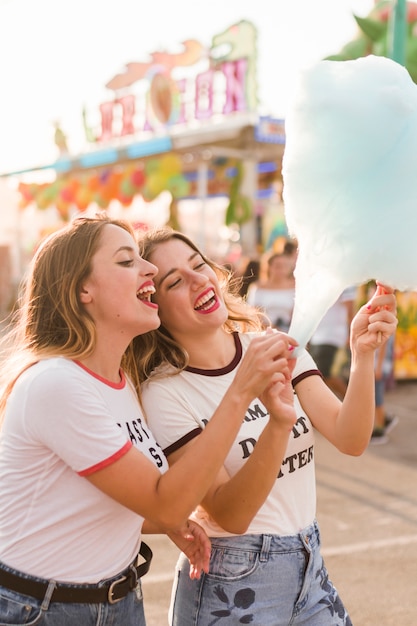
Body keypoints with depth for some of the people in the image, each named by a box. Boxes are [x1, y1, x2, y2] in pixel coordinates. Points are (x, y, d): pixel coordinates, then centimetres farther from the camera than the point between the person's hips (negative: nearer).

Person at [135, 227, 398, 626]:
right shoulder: (164, 393, -16)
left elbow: (350, 440, -11)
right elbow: (230, 515, -21)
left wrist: (363, 356, -25)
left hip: (310, 566, 4)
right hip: (232, 584, -4)